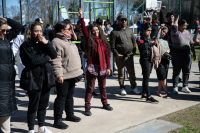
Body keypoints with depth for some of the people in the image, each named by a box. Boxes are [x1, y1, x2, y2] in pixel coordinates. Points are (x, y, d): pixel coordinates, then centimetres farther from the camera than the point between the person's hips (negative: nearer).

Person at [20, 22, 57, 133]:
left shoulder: (43, 43, 11)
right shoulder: (26, 45, -6)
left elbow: (54, 55, 0)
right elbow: (32, 60, -20)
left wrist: (46, 43, -12)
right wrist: (47, 58, -7)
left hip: (46, 77, 5)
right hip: (34, 78, -5)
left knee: (44, 104, 14)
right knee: (33, 106, 4)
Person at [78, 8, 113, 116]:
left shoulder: (103, 41, 7)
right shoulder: (89, 40, -1)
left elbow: (107, 55, 6)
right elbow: (83, 29, -12)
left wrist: (108, 67, 3)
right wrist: (81, 17, -19)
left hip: (103, 67, 4)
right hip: (92, 67, -3)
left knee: (102, 87, 17)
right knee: (90, 88, 3)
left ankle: (105, 103, 32)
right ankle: (87, 107, 8)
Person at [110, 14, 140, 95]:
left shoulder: (130, 31, 12)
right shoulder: (114, 32, -4)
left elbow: (134, 41, 17)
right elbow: (112, 45, -6)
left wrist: (133, 51, 8)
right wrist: (116, 54, -10)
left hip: (129, 55, 4)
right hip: (120, 56, -4)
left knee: (132, 72, 8)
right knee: (121, 73, 6)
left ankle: (134, 87, 20)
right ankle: (122, 88, 17)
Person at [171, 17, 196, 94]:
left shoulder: (187, 33, 16)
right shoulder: (175, 32, -2)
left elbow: (191, 43, 17)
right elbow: (174, 27, -25)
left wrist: (194, 53, 11)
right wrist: (177, 20, -5)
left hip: (187, 53, 6)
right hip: (177, 53, -5)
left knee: (187, 70, 5)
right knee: (176, 71, 0)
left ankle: (185, 87, 15)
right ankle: (175, 87, 8)